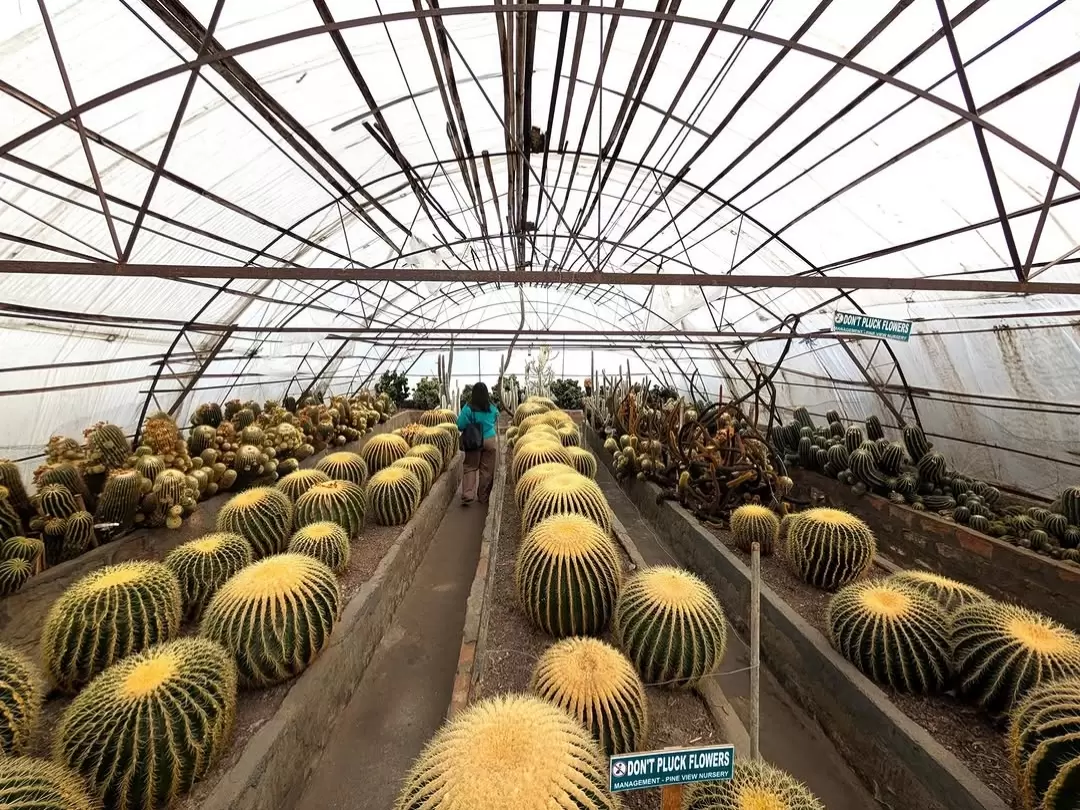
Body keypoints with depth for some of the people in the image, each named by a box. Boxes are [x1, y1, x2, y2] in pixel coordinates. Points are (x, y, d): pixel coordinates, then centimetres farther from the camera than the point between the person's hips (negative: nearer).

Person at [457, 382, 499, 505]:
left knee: (470, 467, 11)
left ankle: (467, 495, 1)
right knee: (487, 469, 10)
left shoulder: (468, 408, -12)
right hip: (490, 440, 2)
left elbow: (460, 426, -10)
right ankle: (483, 497, 20)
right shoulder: (492, 408, -2)